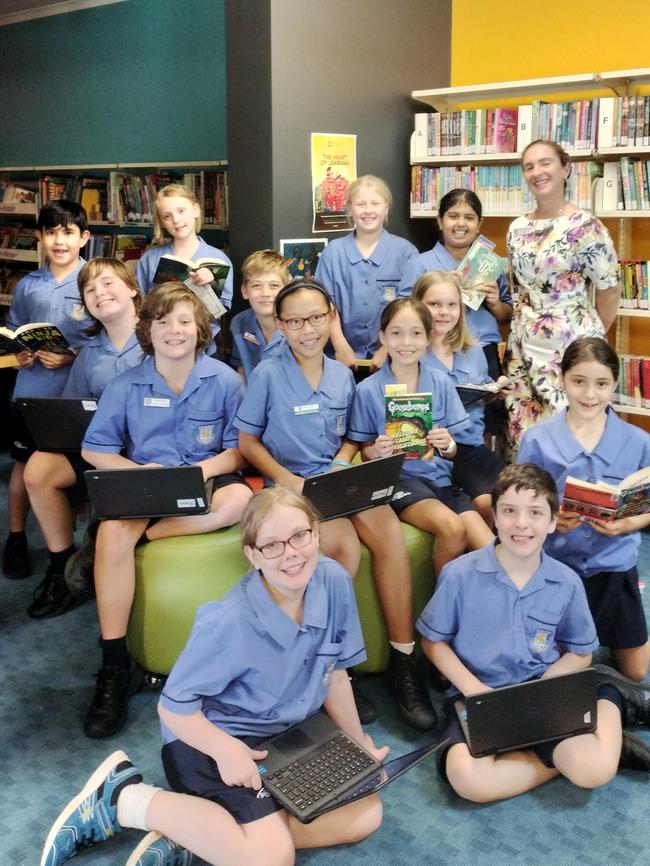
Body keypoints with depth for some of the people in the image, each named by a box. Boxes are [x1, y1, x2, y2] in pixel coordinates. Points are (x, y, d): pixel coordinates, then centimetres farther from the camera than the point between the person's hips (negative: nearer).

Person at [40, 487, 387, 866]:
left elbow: (334, 674, 3)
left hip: (286, 736, 7)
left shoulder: (335, 582, -12)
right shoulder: (232, 622, -28)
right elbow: (173, 706, -19)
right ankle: (119, 797, -7)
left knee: (367, 814, -4)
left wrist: (360, 744, 5)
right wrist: (227, 749, -32)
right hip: (212, 737, -7)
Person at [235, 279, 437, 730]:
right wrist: (284, 479, -14)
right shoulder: (267, 374, -3)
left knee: (388, 531, -26)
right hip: (292, 485, -4)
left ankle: (403, 659, -17)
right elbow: (248, 441, 0)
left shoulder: (342, 376, 10)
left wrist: (340, 467, -2)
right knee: (344, 545, -31)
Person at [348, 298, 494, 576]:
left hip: (440, 476, 3)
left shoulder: (441, 383, 5)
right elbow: (366, 451, 4)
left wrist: (447, 446, -13)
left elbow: (451, 452, 9)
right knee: (452, 528, -31)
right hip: (399, 478, -3)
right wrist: (378, 452, -18)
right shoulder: (368, 390, -3)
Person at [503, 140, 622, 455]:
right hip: (524, 346, 6)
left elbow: (610, 290, -4)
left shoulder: (585, 226, -10)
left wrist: (591, 339, 4)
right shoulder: (517, 228, 8)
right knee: (522, 436, 8)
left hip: (570, 345, -6)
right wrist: (518, 322, 15)